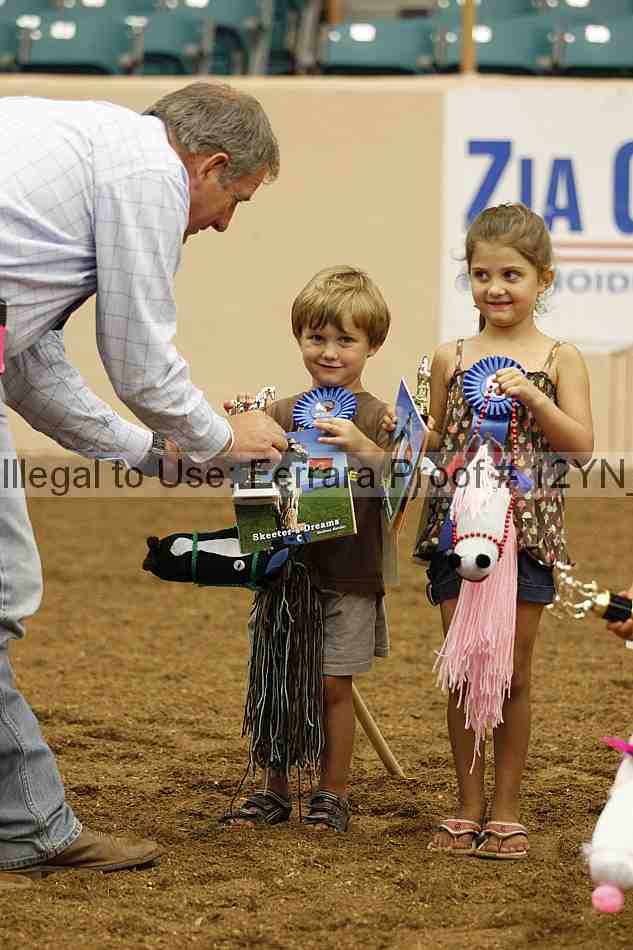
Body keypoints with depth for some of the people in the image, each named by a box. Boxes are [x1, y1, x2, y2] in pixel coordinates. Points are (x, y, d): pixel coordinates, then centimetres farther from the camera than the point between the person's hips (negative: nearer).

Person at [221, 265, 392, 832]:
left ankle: (333, 794, 15)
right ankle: (275, 792, 20)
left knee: (333, 683, 1)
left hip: (349, 575, -3)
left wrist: (365, 449, -30)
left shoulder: (377, 417, -4)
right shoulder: (282, 413, 7)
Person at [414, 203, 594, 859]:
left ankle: (505, 810, 15)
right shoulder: (451, 360, 7)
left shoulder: (559, 359, 1)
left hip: (525, 529, -1)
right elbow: (432, 446, 12)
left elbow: (581, 447, -7)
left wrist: (531, 395, -18)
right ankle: (468, 808, 15)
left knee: (513, 675, 4)